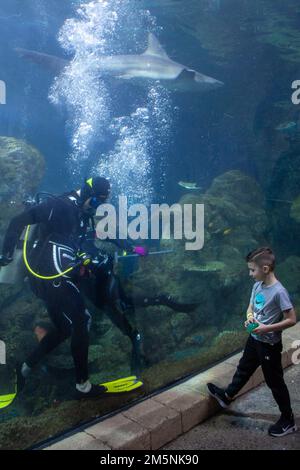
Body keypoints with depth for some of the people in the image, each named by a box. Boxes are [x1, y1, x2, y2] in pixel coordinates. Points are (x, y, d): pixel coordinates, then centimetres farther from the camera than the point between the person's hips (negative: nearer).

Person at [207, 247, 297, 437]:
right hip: (254, 339, 7)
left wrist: (267, 328, -26)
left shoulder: (279, 292, -26)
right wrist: (250, 318, -10)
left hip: (270, 344, -7)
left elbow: (291, 320, -22)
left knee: (275, 382, 9)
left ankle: (288, 420, 29)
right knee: (244, 370, 25)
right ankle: (227, 396, 46)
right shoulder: (257, 286, -3)